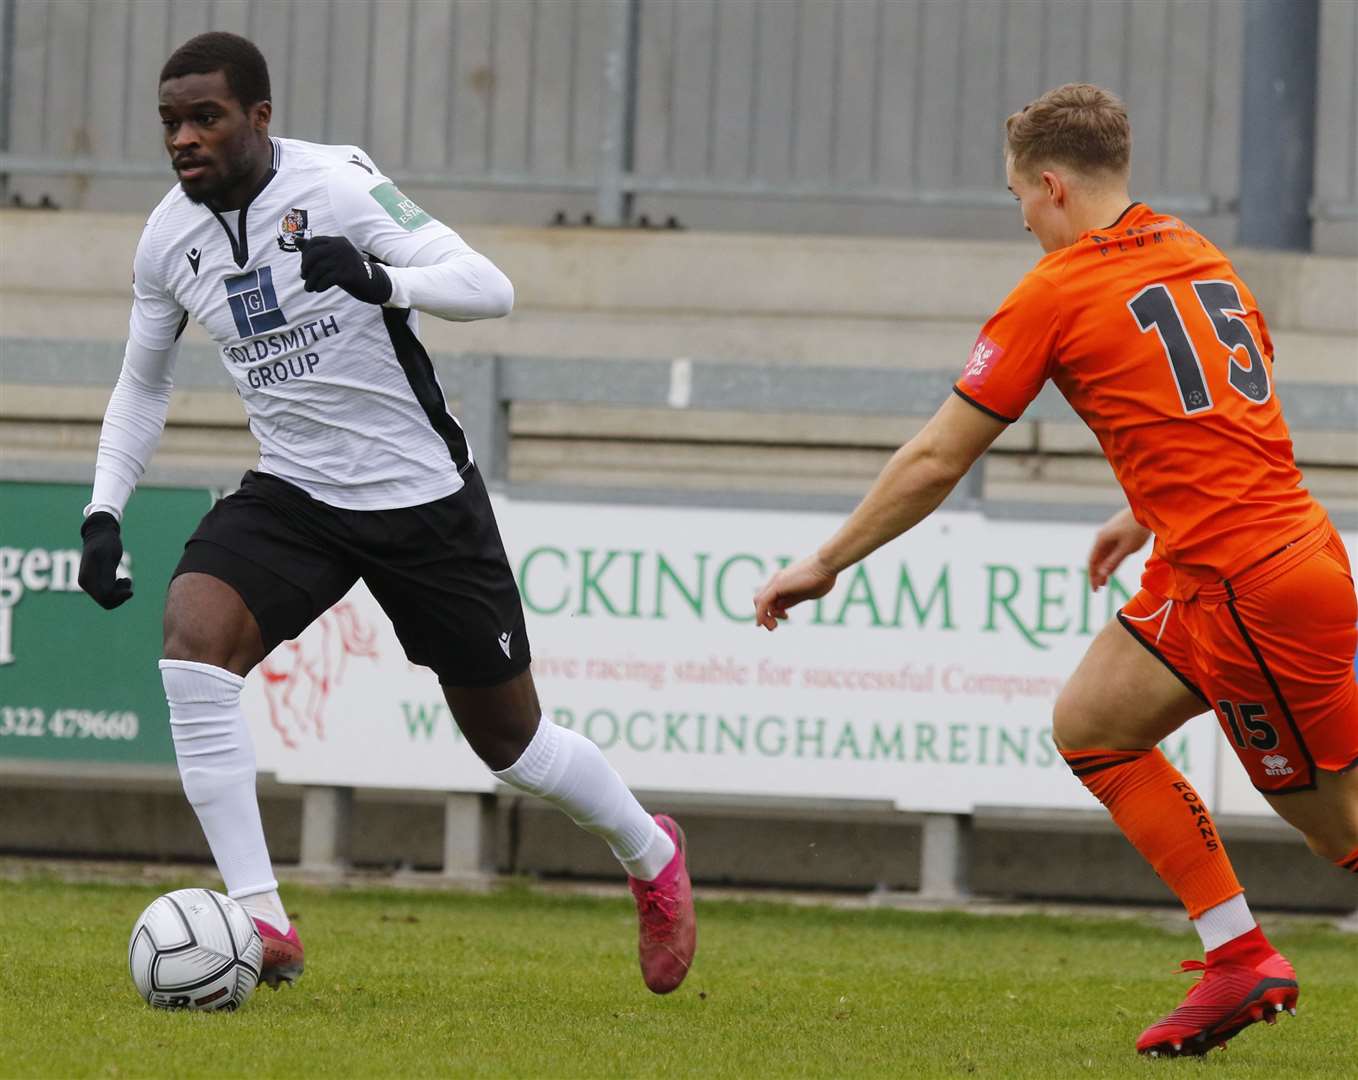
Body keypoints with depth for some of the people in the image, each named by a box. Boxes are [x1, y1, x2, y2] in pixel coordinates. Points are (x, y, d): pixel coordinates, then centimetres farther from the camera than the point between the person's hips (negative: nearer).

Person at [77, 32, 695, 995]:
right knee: (193, 640, -25)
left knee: (507, 735, 8)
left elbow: (490, 289, -22)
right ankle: (263, 924, -23)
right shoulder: (170, 238, -2)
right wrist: (104, 514, 3)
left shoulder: (335, 185, -18)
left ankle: (650, 853, 40)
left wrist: (380, 279, -39)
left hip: (425, 497, -4)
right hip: (292, 497, 4)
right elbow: (142, 385, 14)